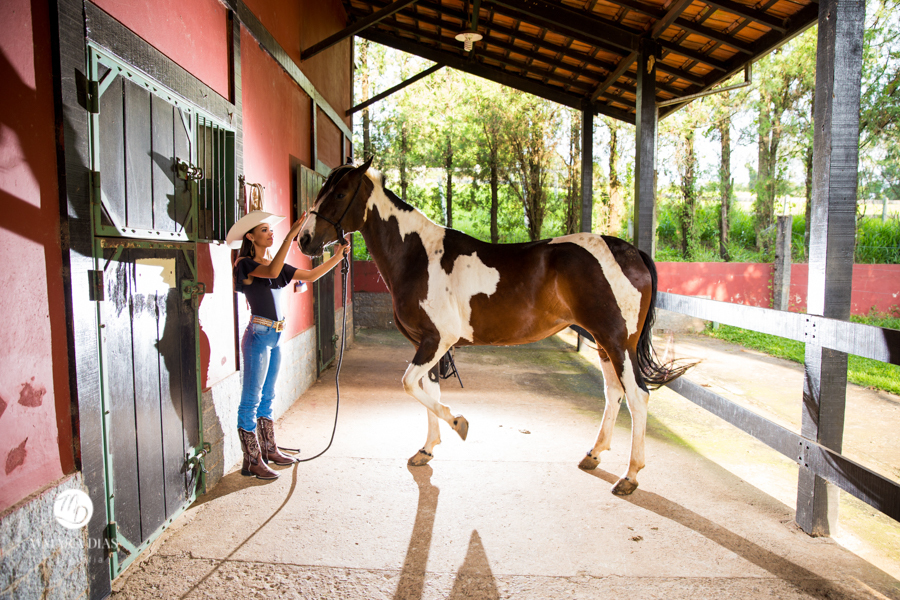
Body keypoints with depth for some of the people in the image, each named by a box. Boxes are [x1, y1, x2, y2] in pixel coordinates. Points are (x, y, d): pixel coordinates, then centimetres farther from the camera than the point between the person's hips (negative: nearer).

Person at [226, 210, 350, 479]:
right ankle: (252, 461, 7)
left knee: (267, 397, 17)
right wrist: (292, 233, -31)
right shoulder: (246, 264, -8)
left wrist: (337, 257, -4)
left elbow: (311, 275, 8)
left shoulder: (276, 264, 12)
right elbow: (272, 271, -28)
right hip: (258, 336, -8)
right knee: (251, 399, 0)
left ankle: (268, 449, 29)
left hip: (275, 337, 8)